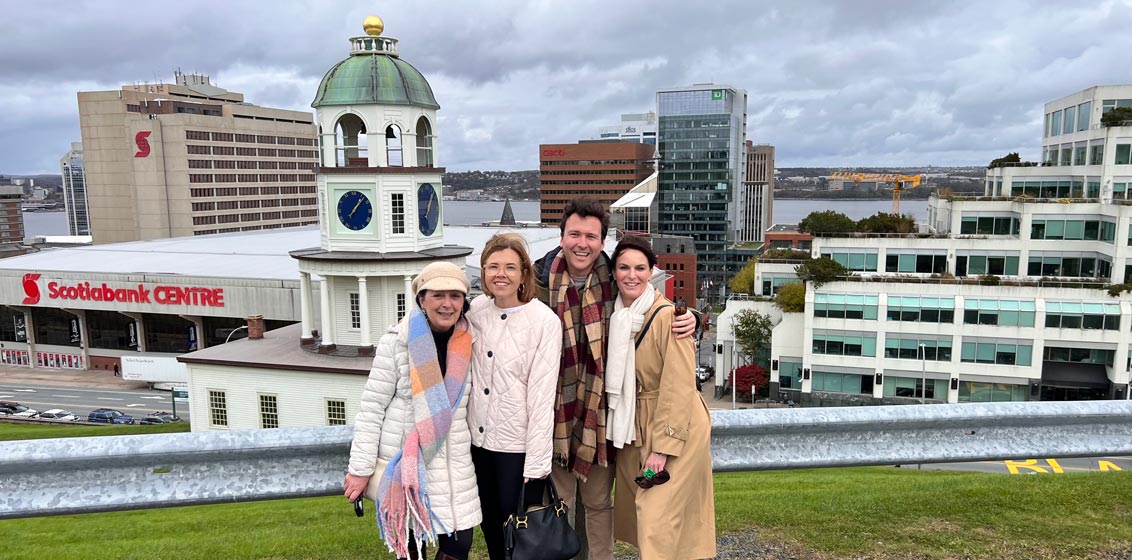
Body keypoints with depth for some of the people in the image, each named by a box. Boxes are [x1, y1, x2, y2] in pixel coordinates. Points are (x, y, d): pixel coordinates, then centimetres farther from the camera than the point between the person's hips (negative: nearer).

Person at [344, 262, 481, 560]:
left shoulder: (468, 344, 1)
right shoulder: (396, 343, -11)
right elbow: (371, 409, -9)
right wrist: (360, 468, -10)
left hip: (454, 464, 3)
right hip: (403, 462, -3)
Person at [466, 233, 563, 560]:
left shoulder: (545, 322, -15)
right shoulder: (475, 311, -1)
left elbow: (542, 394, -15)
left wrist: (536, 461, -15)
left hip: (519, 444, -5)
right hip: (479, 438, 5)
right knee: (489, 524, 20)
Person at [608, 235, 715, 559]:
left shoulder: (667, 316, -19)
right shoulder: (618, 316, 2)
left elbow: (679, 386, -19)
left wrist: (663, 447, -19)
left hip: (676, 427, -7)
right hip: (635, 427, 7)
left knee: (658, 518, -5)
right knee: (638, 507, 17)